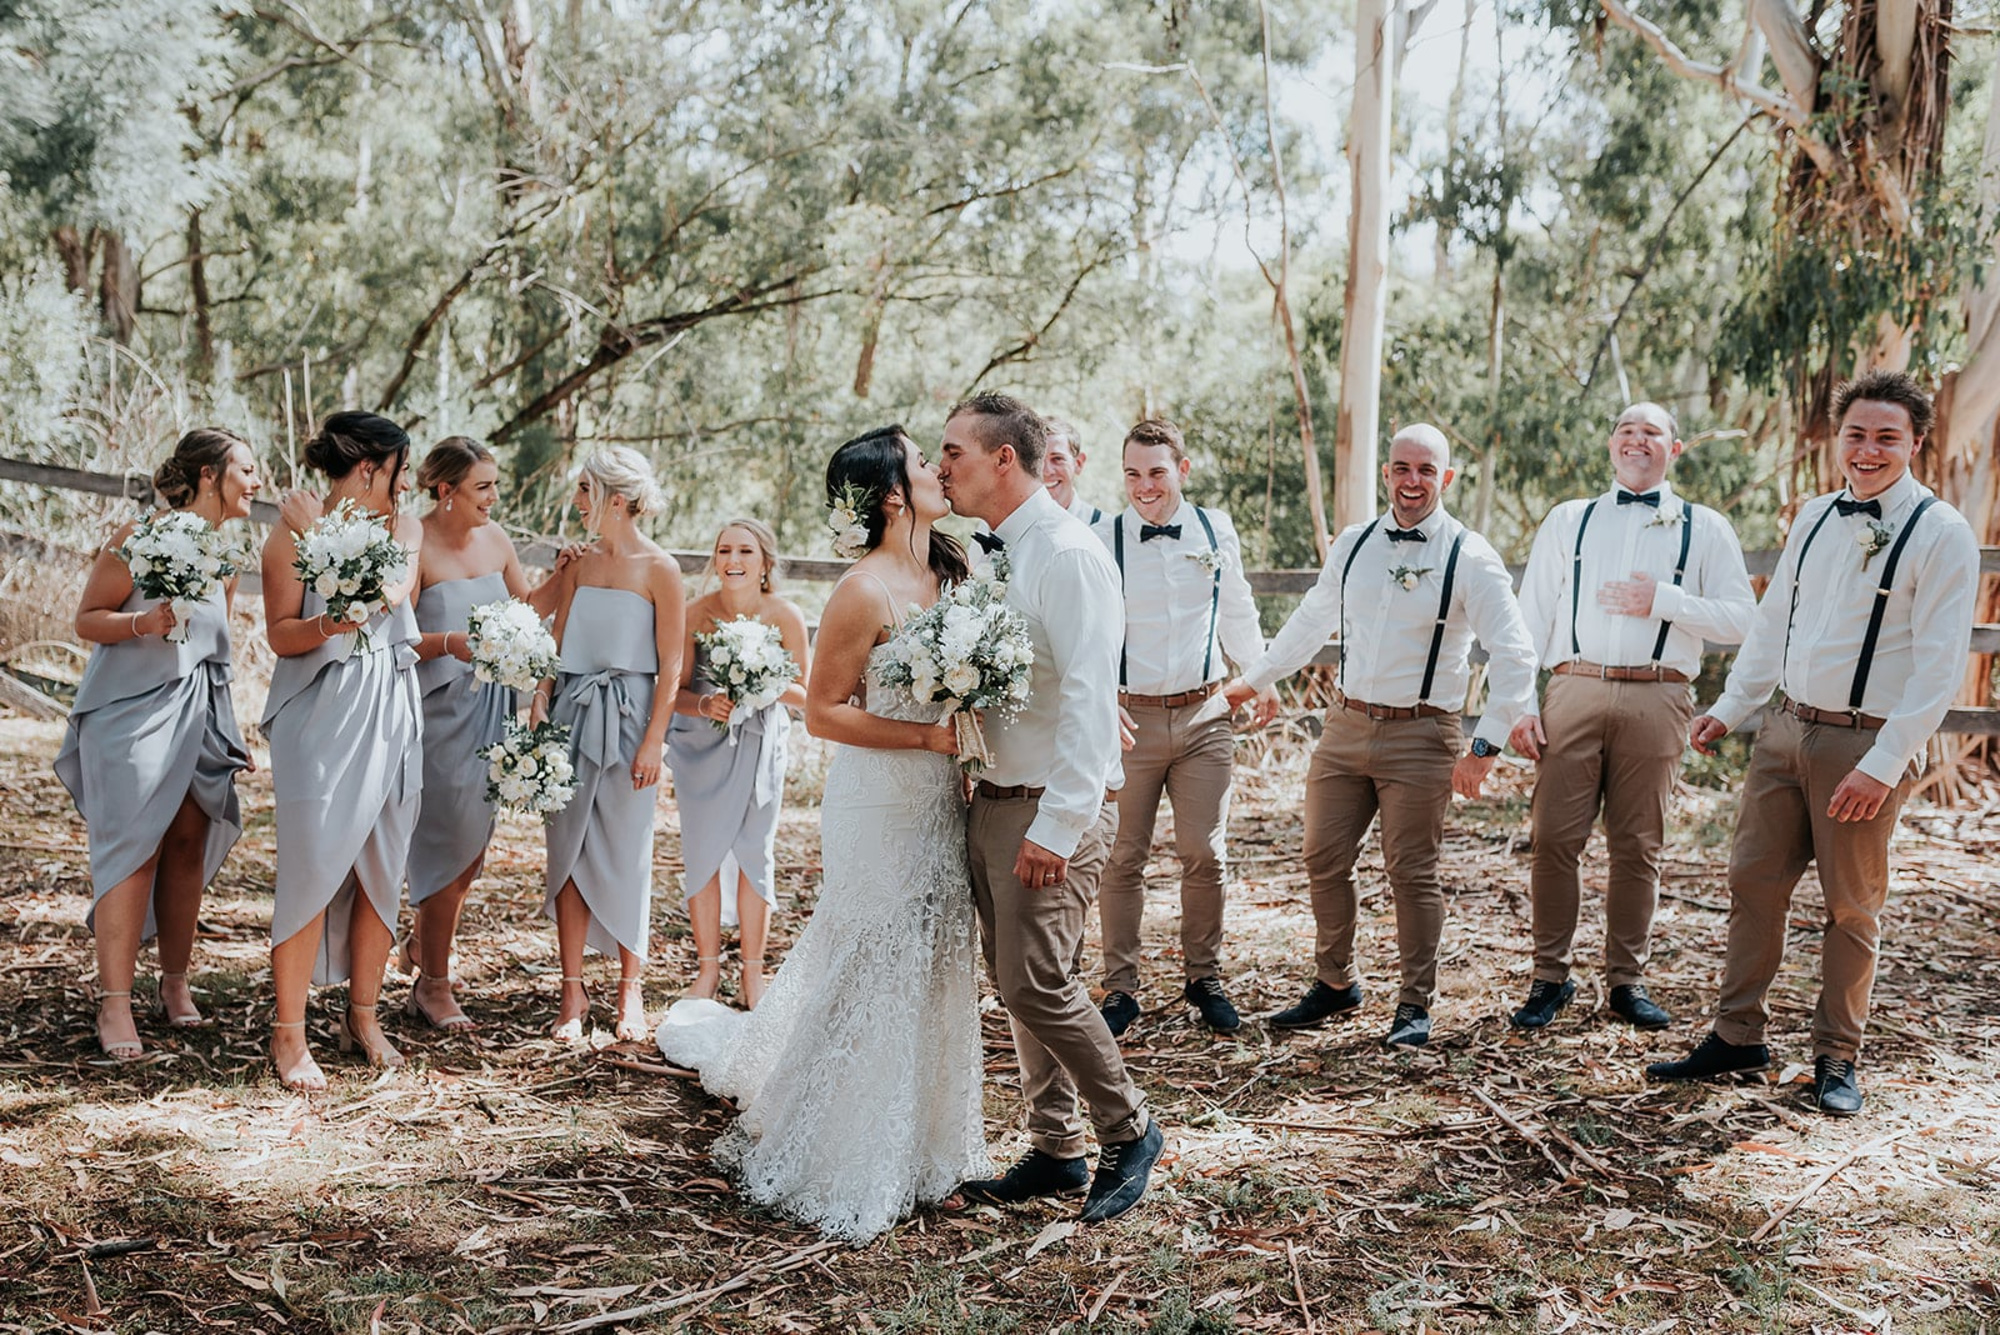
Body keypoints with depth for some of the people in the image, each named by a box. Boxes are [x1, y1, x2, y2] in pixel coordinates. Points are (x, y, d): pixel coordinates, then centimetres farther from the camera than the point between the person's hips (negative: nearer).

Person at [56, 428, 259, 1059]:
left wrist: (228, 725, 20)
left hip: (198, 712, 6)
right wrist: (143, 621, -24)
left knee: (188, 842, 3)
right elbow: (87, 620, -5)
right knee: (133, 847, -11)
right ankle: (114, 1004, -8)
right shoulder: (141, 537, -9)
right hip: (131, 710, -6)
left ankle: (175, 983, 14)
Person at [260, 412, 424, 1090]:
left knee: (382, 869, 7)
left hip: (391, 715, 5)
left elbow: (394, 592, -2)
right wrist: (327, 626, -21)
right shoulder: (291, 533, -3)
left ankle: (363, 1014, 21)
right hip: (321, 716, -5)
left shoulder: (406, 530, 12)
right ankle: (288, 1031, 4)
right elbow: (280, 634, -6)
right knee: (313, 868, -7)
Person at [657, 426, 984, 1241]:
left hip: (940, 805, 8)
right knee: (870, 983, 1)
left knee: (931, 974, 15)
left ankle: (917, 1149, 31)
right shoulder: (865, 592, -16)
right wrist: (932, 736, -19)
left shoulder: (947, 575, 7)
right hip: (880, 804, -8)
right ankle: (843, 1173, 16)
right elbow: (823, 713, -15)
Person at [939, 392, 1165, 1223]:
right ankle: (1055, 1151, 25)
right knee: (1015, 982, 12)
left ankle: (1127, 1132, 11)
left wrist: (1058, 826, -23)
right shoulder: (993, 555, 13)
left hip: (1051, 809, -9)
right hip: (994, 800, 9)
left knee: (1037, 981, -10)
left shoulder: (1068, 555, -15)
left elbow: (1089, 698, -21)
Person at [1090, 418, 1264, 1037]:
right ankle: (1121, 988, 17)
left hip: (1203, 716, 2)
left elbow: (1237, 614, 19)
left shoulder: (1216, 532, 4)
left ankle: (1204, 978, 24)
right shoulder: (1101, 539, -5)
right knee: (1123, 859, 4)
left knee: (1205, 856, 7)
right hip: (1129, 717, -2)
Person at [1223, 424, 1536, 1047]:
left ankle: (1415, 1006, 16)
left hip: (1420, 736, -5)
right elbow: (1311, 619, 23)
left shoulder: (1469, 558, -8)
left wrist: (1486, 746, -15)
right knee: (1324, 861, 7)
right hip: (1346, 724, 5)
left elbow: (1515, 656, -9)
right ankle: (1334, 983, 27)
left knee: (1412, 873, 0)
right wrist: (1255, 678, 28)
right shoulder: (1353, 545, 7)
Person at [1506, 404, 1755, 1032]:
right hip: (1574, 692, 1)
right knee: (1553, 837, -3)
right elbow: (1531, 618, 10)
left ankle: (1627, 981, 15)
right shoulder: (1568, 521, 15)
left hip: (1657, 699, 0)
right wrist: (1521, 705, 1)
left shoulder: (1704, 528, 12)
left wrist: (1663, 600, -9)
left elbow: (1741, 620, 4)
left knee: (1638, 846, 3)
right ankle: (1550, 976, 8)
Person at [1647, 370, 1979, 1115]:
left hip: (1866, 745, -5)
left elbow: (1940, 665, -14)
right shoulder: (1816, 518, 9)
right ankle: (1738, 1038, 18)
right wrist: (1730, 709, 13)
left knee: (1852, 906, 5)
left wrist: (1883, 764, -19)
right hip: (1788, 726, 5)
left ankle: (1837, 1058, 20)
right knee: (1754, 882, 6)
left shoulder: (1940, 534, -10)